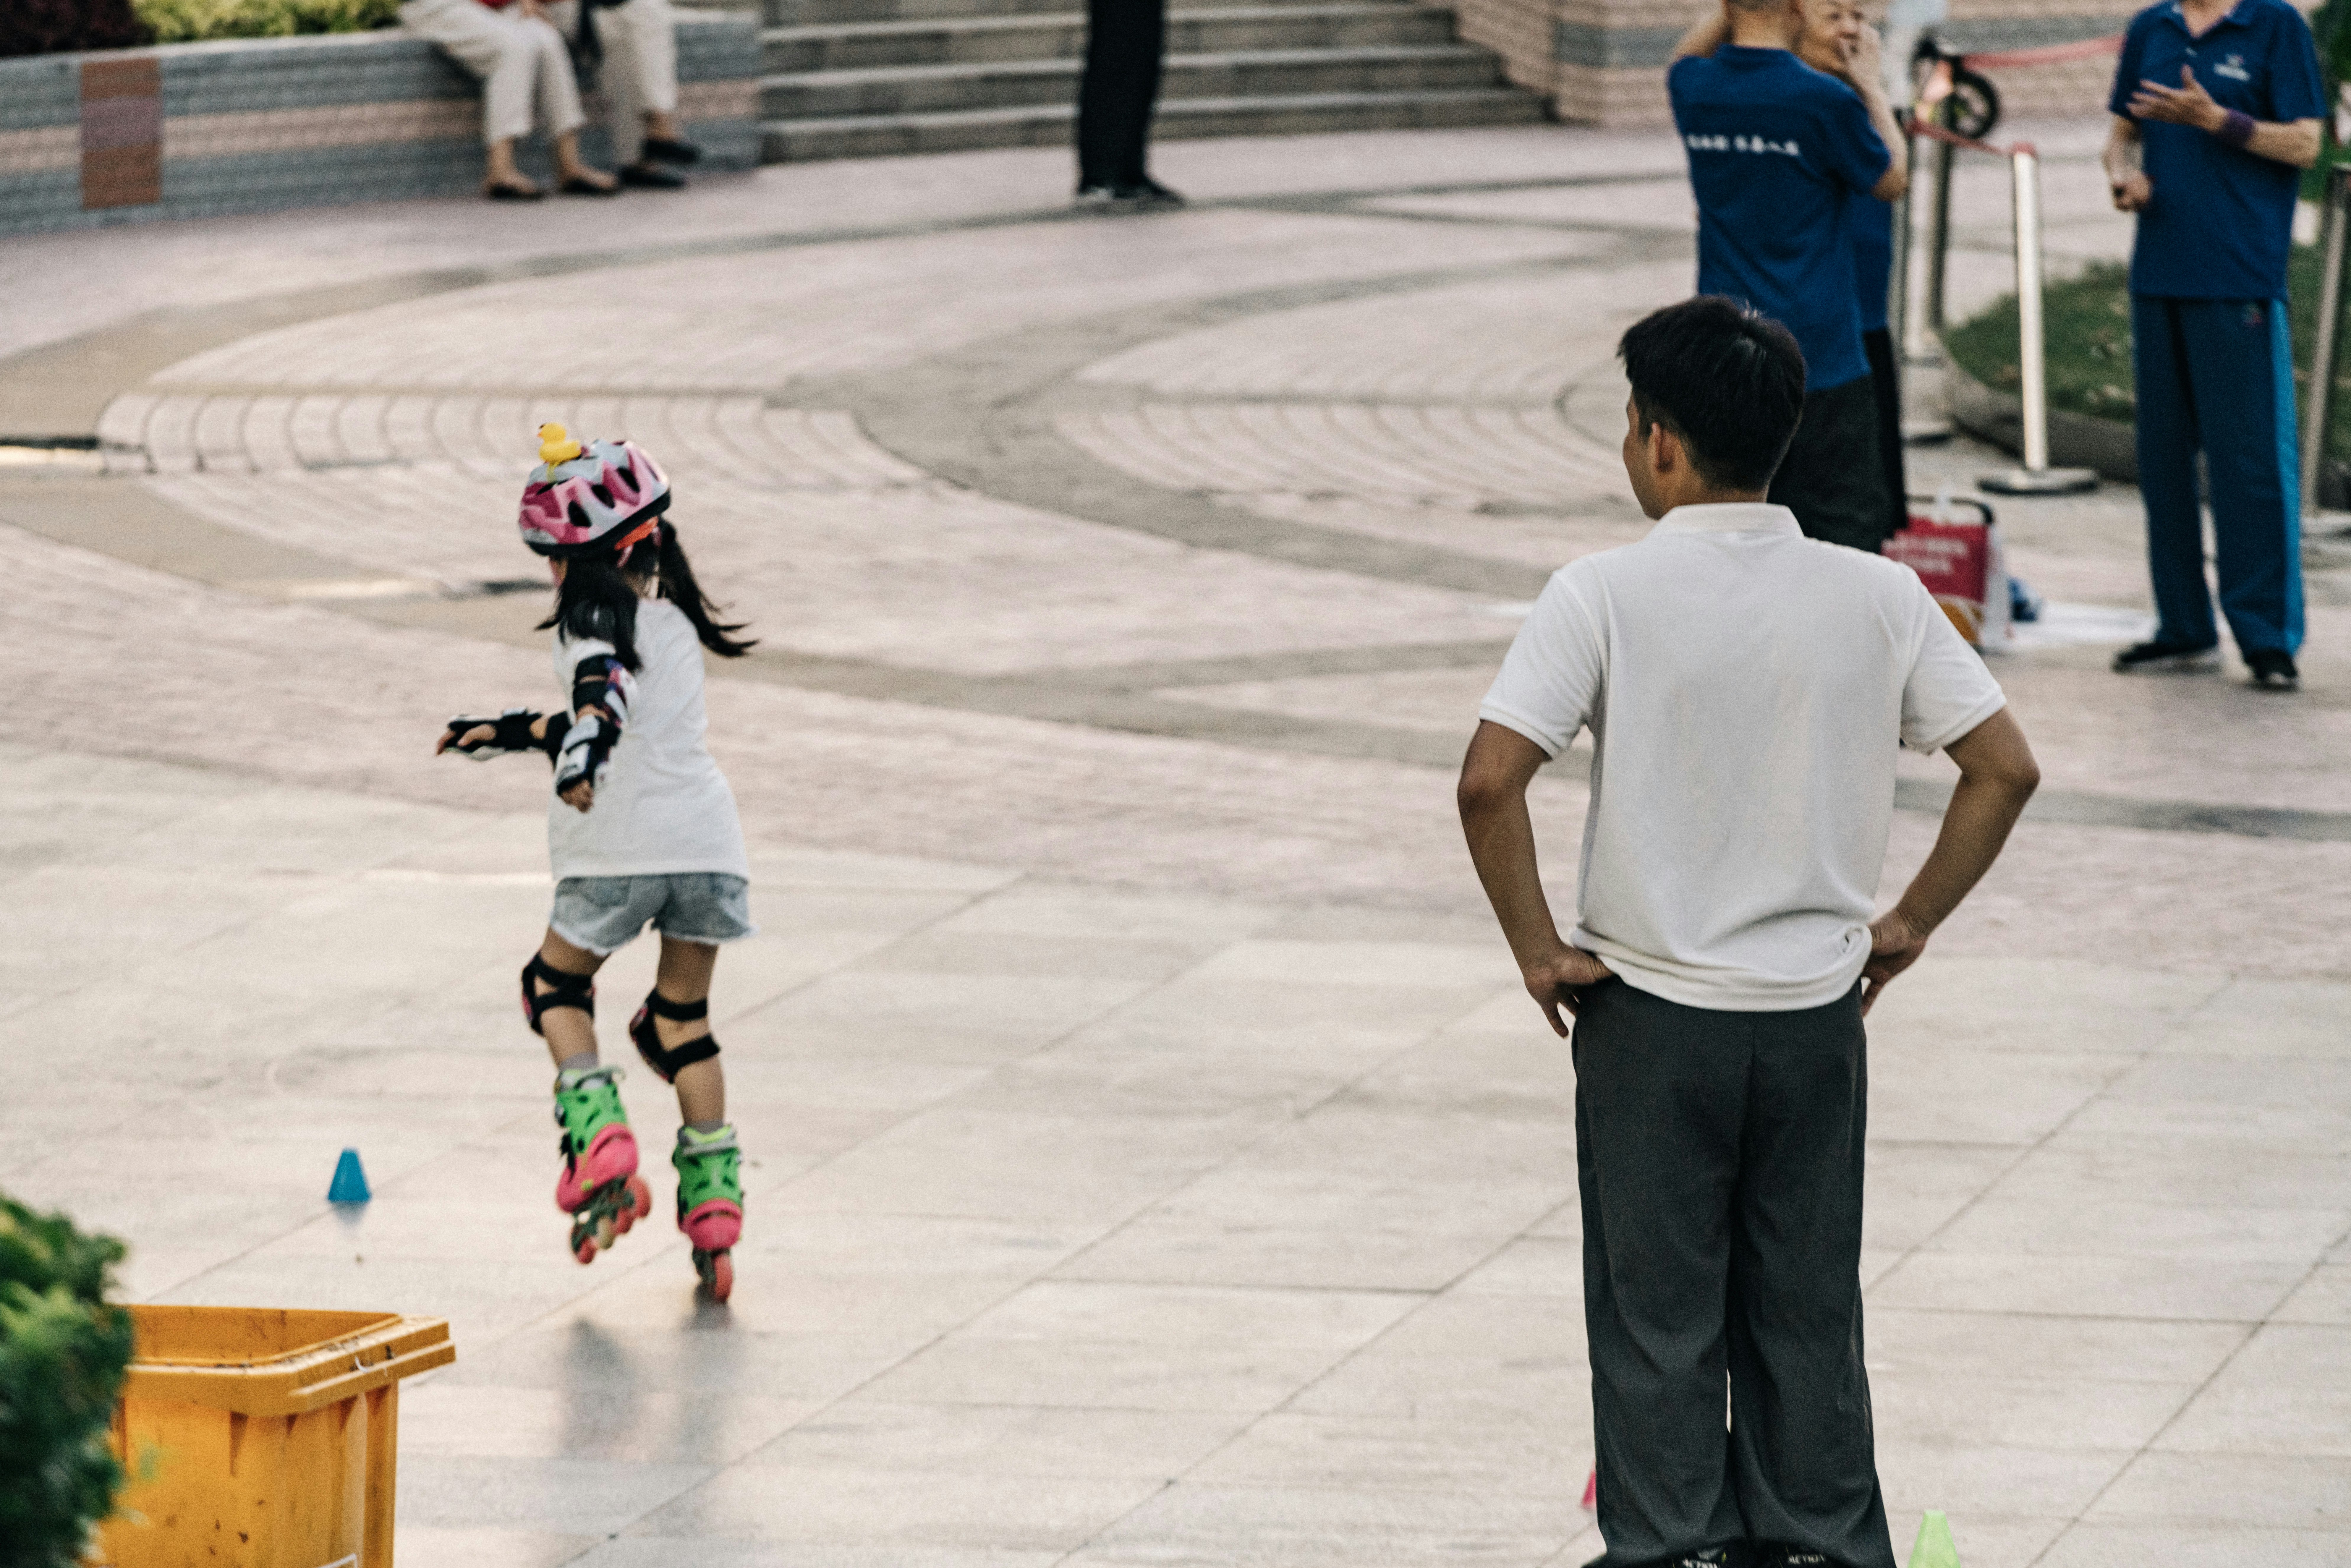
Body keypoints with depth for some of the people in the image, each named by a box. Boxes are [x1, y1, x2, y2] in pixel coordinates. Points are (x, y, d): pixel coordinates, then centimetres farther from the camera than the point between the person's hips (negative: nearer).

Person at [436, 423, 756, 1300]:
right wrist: (510, 733, 42)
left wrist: (581, 758, -39)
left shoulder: (597, 612, 0)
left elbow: (604, 687, -22)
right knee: (683, 1019, 17)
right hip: (707, 838, 6)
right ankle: (713, 1200, 8)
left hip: (621, 847, -6)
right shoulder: (675, 622, 23)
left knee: (556, 987, 16)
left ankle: (600, 1140, -4)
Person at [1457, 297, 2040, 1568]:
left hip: (1653, 1012, -3)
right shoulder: (1875, 598, -4)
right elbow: (2007, 768, -2)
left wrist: (1539, 950, -9)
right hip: (1817, 1010, 3)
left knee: (1659, 1319, 8)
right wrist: (1907, 925, 6)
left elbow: (1490, 782, -20)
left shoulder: (1605, 595, -13)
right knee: (1806, 1313, 14)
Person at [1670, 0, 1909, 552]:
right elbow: (1892, 181, 4)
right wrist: (1871, 87, 15)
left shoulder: (1695, 91, 1)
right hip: (1818, 352, -5)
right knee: (1845, 526, -1)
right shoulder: (1826, 101, -14)